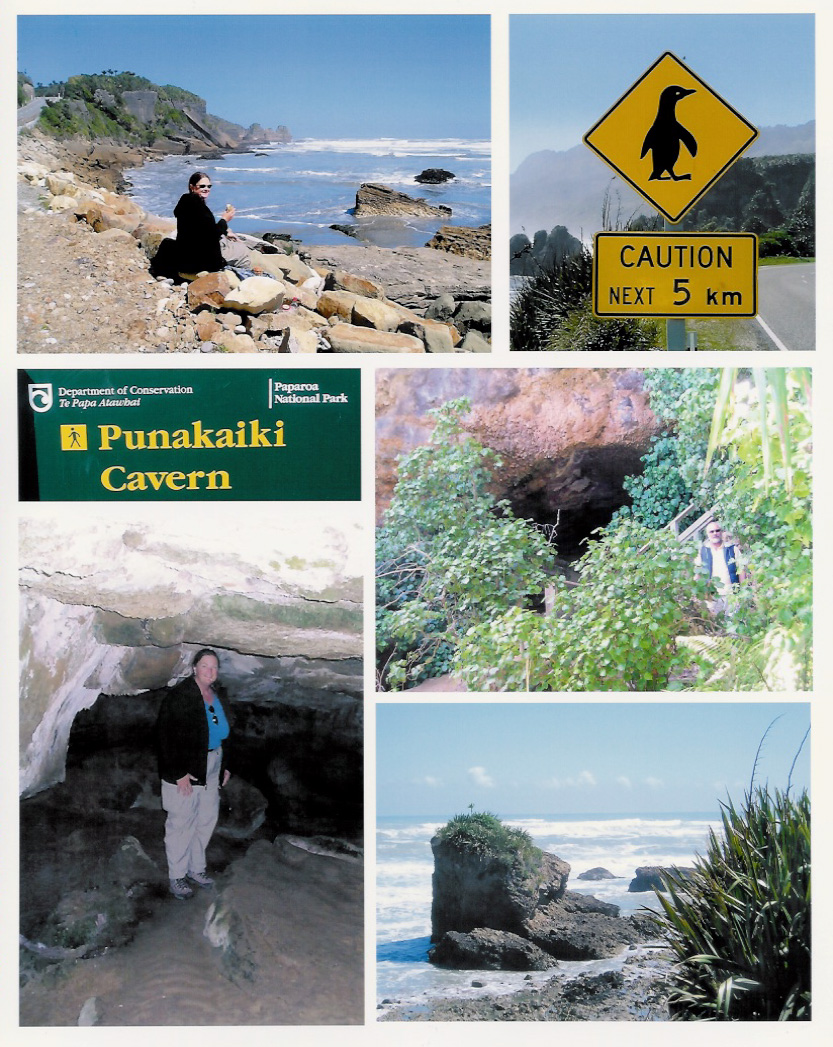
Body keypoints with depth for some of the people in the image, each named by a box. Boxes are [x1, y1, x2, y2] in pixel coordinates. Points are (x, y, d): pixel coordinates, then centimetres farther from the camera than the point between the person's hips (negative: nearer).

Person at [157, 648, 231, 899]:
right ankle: (177, 876, 13)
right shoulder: (179, 695, -15)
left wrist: (223, 765, 14)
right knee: (181, 822, 1)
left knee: (207, 818, 14)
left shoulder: (215, 695, 9)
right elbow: (167, 735, -18)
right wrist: (179, 773, -21)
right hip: (184, 769, -7)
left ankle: (196, 868, 29)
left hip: (211, 765, 7)